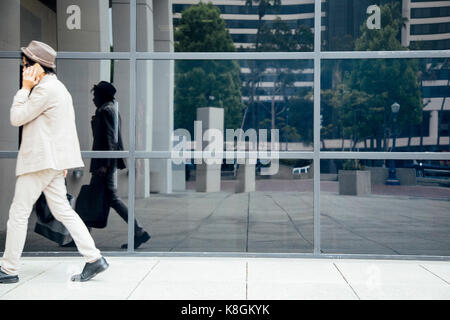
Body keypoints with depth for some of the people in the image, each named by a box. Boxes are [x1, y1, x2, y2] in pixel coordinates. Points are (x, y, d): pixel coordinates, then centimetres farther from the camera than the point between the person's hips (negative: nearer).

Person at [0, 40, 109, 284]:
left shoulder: (45, 89, -15)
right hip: (53, 161, 10)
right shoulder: (57, 87, 17)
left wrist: (25, 88, -5)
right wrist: (62, 160, 22)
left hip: (40, 160, -10)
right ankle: (94, 258, 4)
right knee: (62, 211, 9)